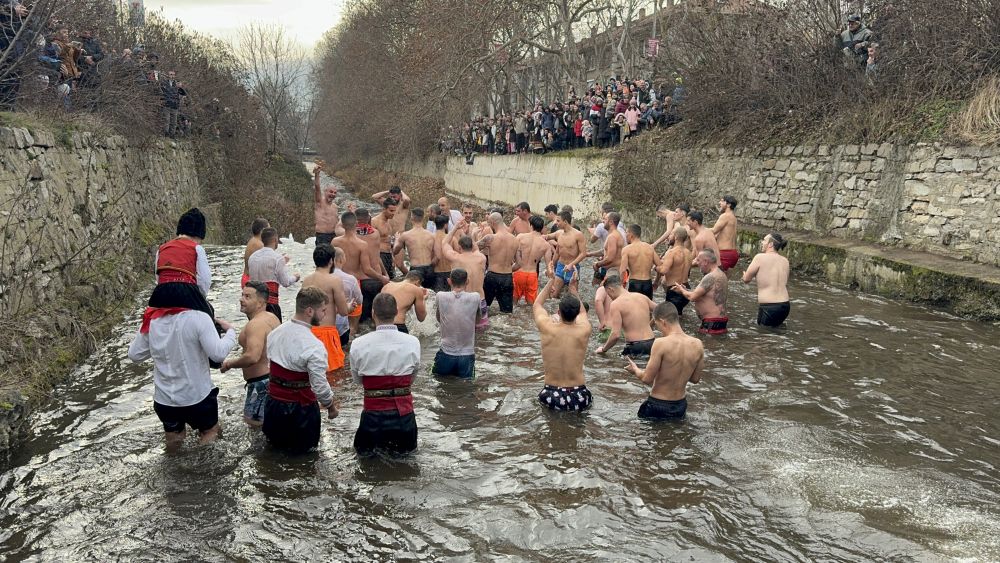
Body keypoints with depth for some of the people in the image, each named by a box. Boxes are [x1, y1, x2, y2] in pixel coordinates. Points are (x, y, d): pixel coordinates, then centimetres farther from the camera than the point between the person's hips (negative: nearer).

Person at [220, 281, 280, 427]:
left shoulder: (256, 324, -24)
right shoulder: (272, 317, 8)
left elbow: (252, 357, -34)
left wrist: (230, 363, -18)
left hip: (261, 380, -10)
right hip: (275, 375, 10)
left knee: (253, 421, -3)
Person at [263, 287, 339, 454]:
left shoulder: (275, 333, -1)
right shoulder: (314, 346, -24)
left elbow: (274, 368, 6)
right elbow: (320, 386, -21)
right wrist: (331, 406, -4)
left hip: (273, 401, 6)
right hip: (300, 408, -6)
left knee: (276, 441, 27)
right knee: (304, 448, 15)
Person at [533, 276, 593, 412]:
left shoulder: (547, 329, -11)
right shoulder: (584, 331, -10)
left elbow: (536, 306, 13)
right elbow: (581, 312, 17)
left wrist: (551, 281, 21)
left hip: (550, 398, 0)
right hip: (579, 399, 0)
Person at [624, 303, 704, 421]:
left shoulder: (661, 343, -21)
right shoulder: (697, 344, -5)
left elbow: (647, 379, -15)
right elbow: (695, 379, 6)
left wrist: (635, 370, 5)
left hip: (657, 406, -5)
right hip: (680, 406, 5)